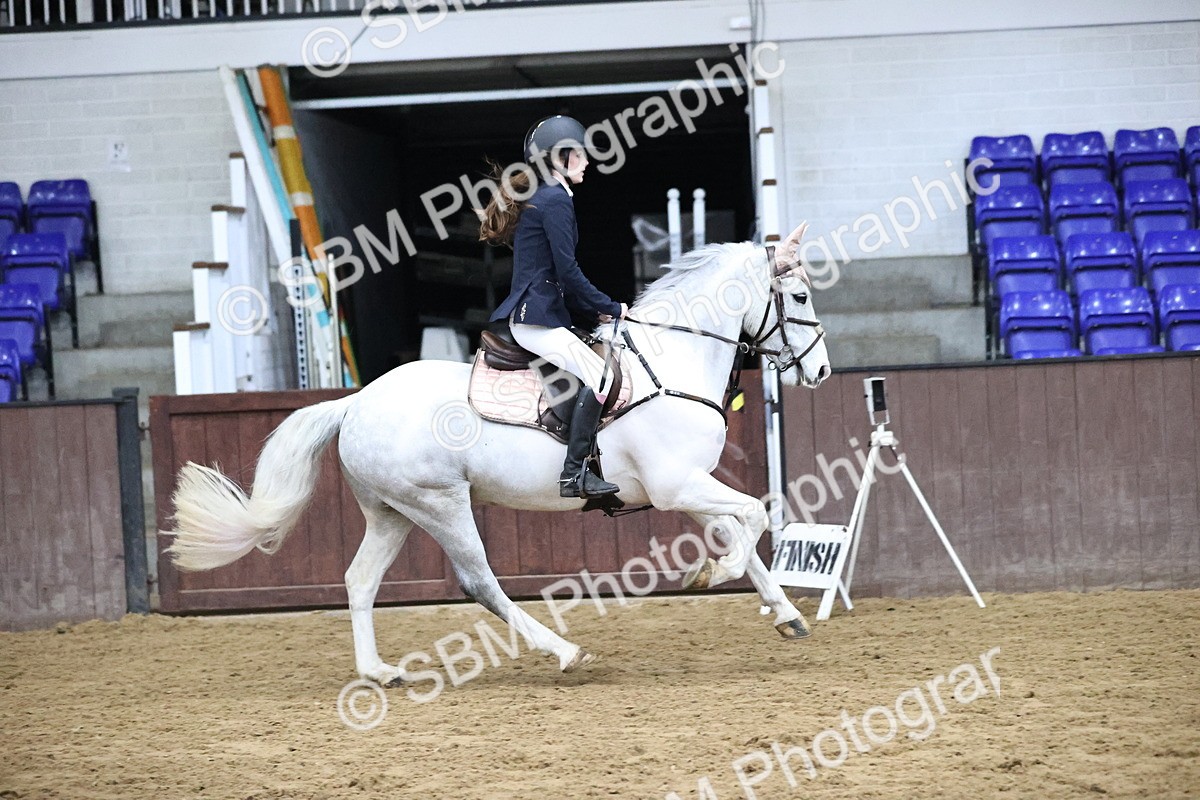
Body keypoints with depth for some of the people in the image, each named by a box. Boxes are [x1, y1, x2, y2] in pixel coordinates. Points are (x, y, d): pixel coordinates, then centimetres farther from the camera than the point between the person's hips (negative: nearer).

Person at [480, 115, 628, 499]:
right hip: (537, 319, -11)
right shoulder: (556, 200, -10)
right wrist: (610, 308, -5)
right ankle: (574, 474, -26)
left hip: (528, 315, 11)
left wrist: (595, 310, 17)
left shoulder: (540, 198, 22)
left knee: (597, 375, 16)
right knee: (599, 376, -21)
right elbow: (568, 272, -16)